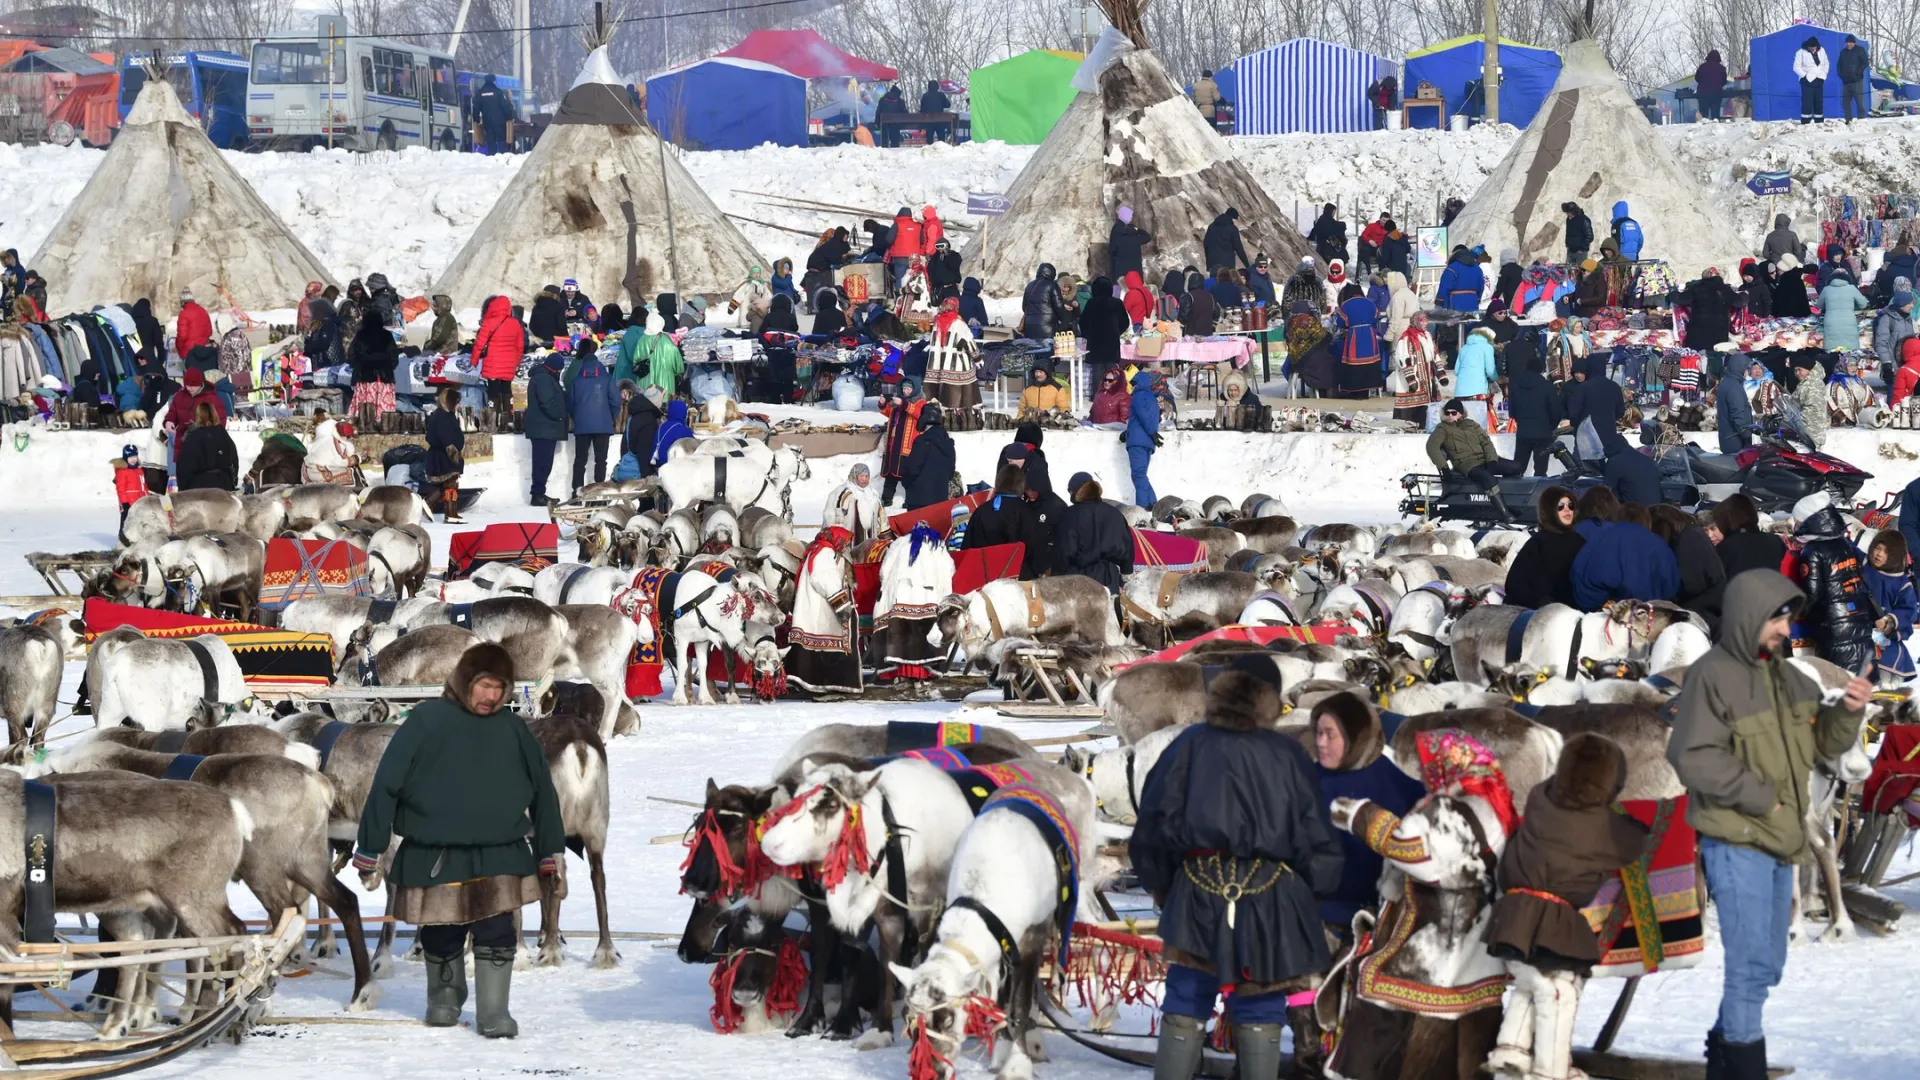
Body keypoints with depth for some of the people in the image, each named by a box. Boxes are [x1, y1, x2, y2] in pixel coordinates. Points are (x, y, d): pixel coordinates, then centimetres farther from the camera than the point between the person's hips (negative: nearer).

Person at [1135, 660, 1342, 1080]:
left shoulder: (1191, 744, 5)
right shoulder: (1289, 754, 5)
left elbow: (1155, 823, 3)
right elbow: (1316, 836, 5)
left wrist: (1158, 882, 14)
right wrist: (1311, 894, 14)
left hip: (1199, 889, 0)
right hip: (1271, 897, 0)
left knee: (1185, 1008, 4)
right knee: (1260, 1013, 4)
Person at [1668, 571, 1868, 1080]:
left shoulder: (1787, 676, 10)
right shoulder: (1712, 676, -15)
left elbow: (1822, 742, 14)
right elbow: (1693, 756, -21)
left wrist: (1848, 711, -6)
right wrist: (1759, 796, -19)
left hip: (1780, 841, 8)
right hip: (1735, 841, -8)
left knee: (1766, 964, 16)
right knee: (1752, 961, -11)